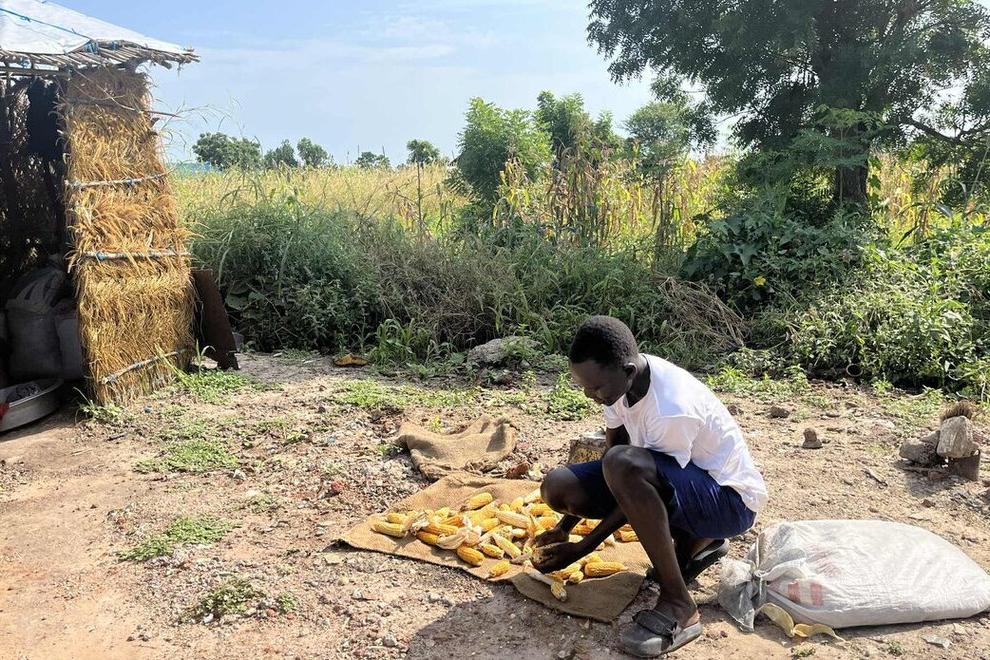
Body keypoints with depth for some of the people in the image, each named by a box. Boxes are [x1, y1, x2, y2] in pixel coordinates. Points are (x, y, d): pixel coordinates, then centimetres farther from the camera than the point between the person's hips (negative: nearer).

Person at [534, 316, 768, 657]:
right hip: (673, 482, 9)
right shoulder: (623, 378, -10)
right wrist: (565, 526, -2)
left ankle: (678, 605, -21)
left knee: (624, 466, -37)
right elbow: (611, 451, 2)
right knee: (558, 486, -6)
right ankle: (694, 541, 8)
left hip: (729, 499, -8)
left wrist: (581, 549, -15)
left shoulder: (672, 410, -33)